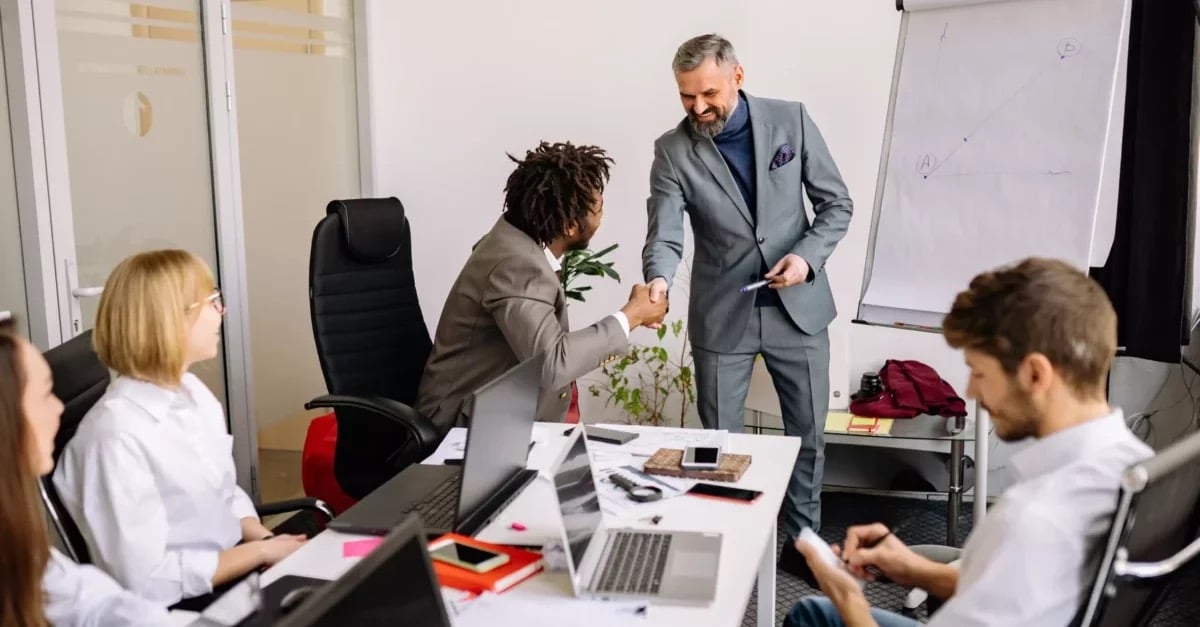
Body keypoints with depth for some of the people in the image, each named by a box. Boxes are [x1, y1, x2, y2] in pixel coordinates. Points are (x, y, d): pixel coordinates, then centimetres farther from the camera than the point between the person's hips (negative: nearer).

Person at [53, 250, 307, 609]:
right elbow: (146, 580, -23)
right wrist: (262, 552, -16)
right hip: (183, 604, -7)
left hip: (233, 564, 7)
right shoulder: (118, 433, -22)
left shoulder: (194, 392, 3)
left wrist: (265, 539, -5)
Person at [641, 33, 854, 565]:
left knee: (808, 432, 13)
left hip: (798, 306, 1)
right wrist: (658, 280, -38)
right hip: (722, 316, -1)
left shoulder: (791, 120, -5)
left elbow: (836, 203, 0)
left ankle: (803, 535, 32)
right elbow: (664, 235, -16)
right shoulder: (673, 151, -8)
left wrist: (807, 255, -17)